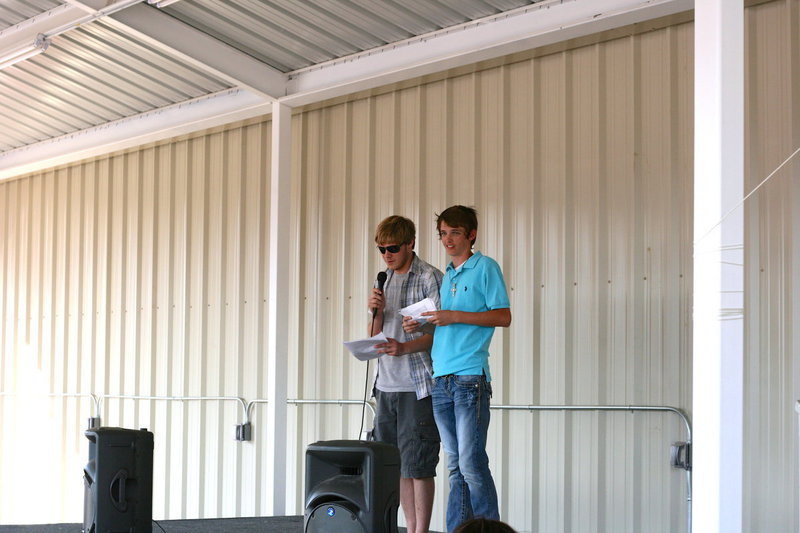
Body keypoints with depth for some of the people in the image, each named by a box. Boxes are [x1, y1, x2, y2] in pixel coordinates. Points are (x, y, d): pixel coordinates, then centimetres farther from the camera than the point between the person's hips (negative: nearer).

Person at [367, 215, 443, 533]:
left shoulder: (430, 278, -5)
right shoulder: (385, 280, 16)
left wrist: (405, 347, -25)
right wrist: (376, 311, -2)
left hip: (417, 385, -7)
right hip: (386, 384, 7)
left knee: (417, 464, -5)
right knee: (396, 463, 9)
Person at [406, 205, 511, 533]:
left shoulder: (485, 267, 0)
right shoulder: (446, 276, 21)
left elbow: (503, 317, -8)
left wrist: (454, 316, -13)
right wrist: (420, 325, 6)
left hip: (470, 378, -7)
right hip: (441, 379, 7)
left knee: (471, 464, -11)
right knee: (455, 466, 7)